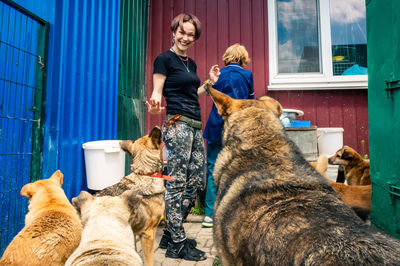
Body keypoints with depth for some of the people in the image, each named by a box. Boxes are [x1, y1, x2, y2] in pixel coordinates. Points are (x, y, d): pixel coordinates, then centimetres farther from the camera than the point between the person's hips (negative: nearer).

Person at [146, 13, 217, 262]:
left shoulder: (191, 63, 21)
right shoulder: (165, 59, -1)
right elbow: (157, 93, -9)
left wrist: (209, 83, 20)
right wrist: (155, 105, -30)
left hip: (195, 126, 9)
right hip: (177, 124, -8)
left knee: (197, 181, 8)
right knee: (176, 184, -5)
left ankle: (171, 234, 21)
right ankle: (177, 245, 8)